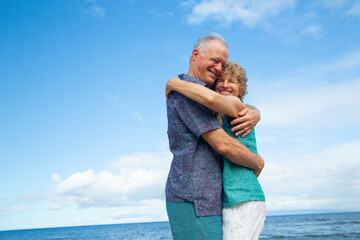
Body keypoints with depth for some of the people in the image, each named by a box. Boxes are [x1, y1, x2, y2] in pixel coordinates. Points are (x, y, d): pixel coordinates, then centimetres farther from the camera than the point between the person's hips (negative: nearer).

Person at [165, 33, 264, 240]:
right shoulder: (186, 91, -12)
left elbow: (242, 109, 22)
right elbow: (223, 144, -18)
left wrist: (253, 114, -3)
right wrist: (258, 163, -1)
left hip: (207, 200, 10)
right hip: (193, 201, -10)